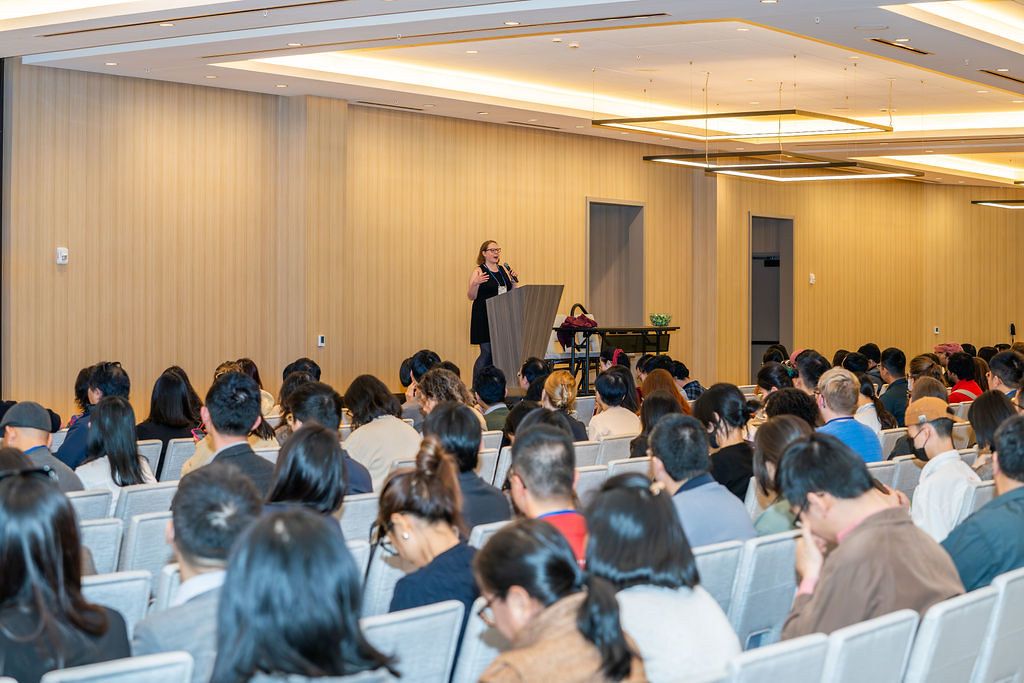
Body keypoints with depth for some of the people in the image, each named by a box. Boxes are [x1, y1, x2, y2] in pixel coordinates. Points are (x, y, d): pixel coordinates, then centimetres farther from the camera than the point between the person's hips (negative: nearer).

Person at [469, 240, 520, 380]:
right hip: (484, 318, -6)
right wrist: (475, 284, -25)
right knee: (487, 352, -10)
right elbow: (471, 297, -7)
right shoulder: (478, 271, -3)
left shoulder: (504, 270, 14)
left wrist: (514, 282, 2)